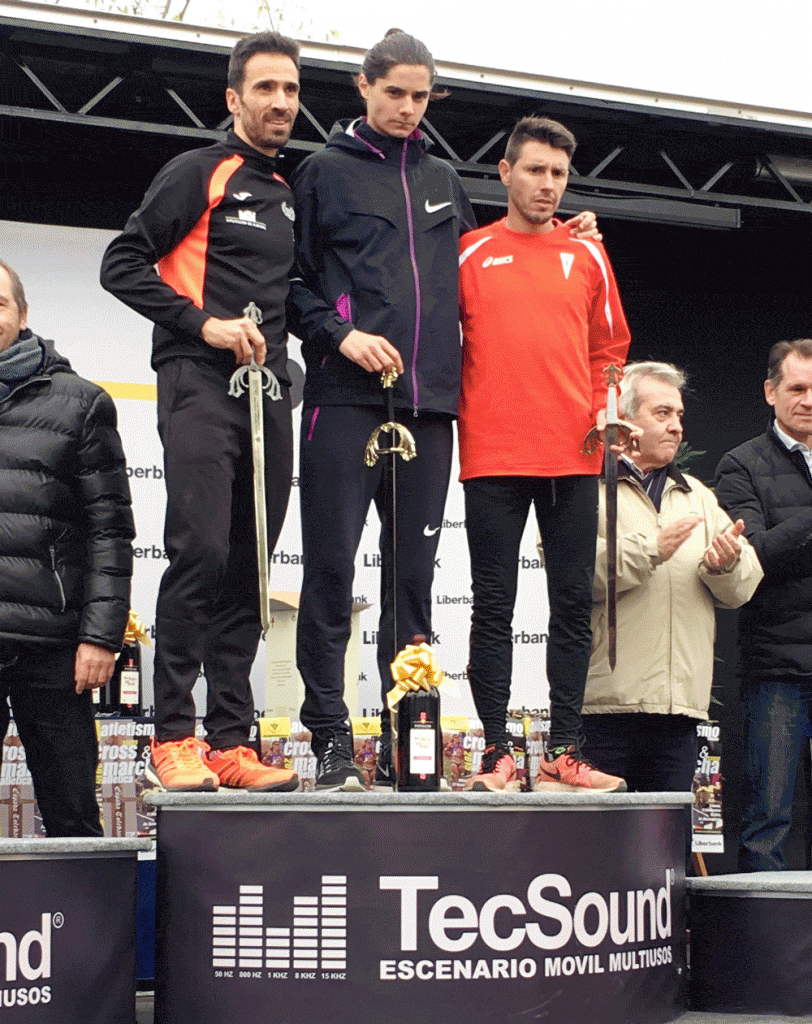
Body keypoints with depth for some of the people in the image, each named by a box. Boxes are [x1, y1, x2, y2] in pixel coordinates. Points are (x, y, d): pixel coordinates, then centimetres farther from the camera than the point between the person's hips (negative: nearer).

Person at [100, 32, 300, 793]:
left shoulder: (293, 192, 21)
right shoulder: (198, 174, 2)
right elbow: (123, 264, -5)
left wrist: (275, 339, 10)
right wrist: (204, 323, -12)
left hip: (268, 388, 6)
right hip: (200, 385, -6)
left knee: (249, 566, 4)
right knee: (201, 551, -15)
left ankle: (230, 742, 6)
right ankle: (173, 736, -9)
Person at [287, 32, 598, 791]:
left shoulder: (442, 180, 21)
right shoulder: (325, 171, 7)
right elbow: (291, 279, 2)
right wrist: (338, 333, -12)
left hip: (427, 401, 4)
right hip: (345, 398, -4)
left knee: (413, 574, 4)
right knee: (331, 568, -6)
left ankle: (404, 742, 7)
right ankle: (330, 738, -1)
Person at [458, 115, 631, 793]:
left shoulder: (588, 257, 14)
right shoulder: (470, 254, 7)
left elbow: (609, 345, 20)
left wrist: (603, 405, 5)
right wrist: (457, 404, -2)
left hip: (574, 457, 3)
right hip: (493, 455, -2)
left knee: (574, 603, 2)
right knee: (494, 606, -1)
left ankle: (564, 752, 6)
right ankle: (497, 751, 2)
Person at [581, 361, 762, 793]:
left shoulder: (698, 496, 24)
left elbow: (743, 586, 15)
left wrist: (725, 565, -7)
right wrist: (651, 550, -16)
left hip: (679, 707, 5)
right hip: (606, 697, -5)